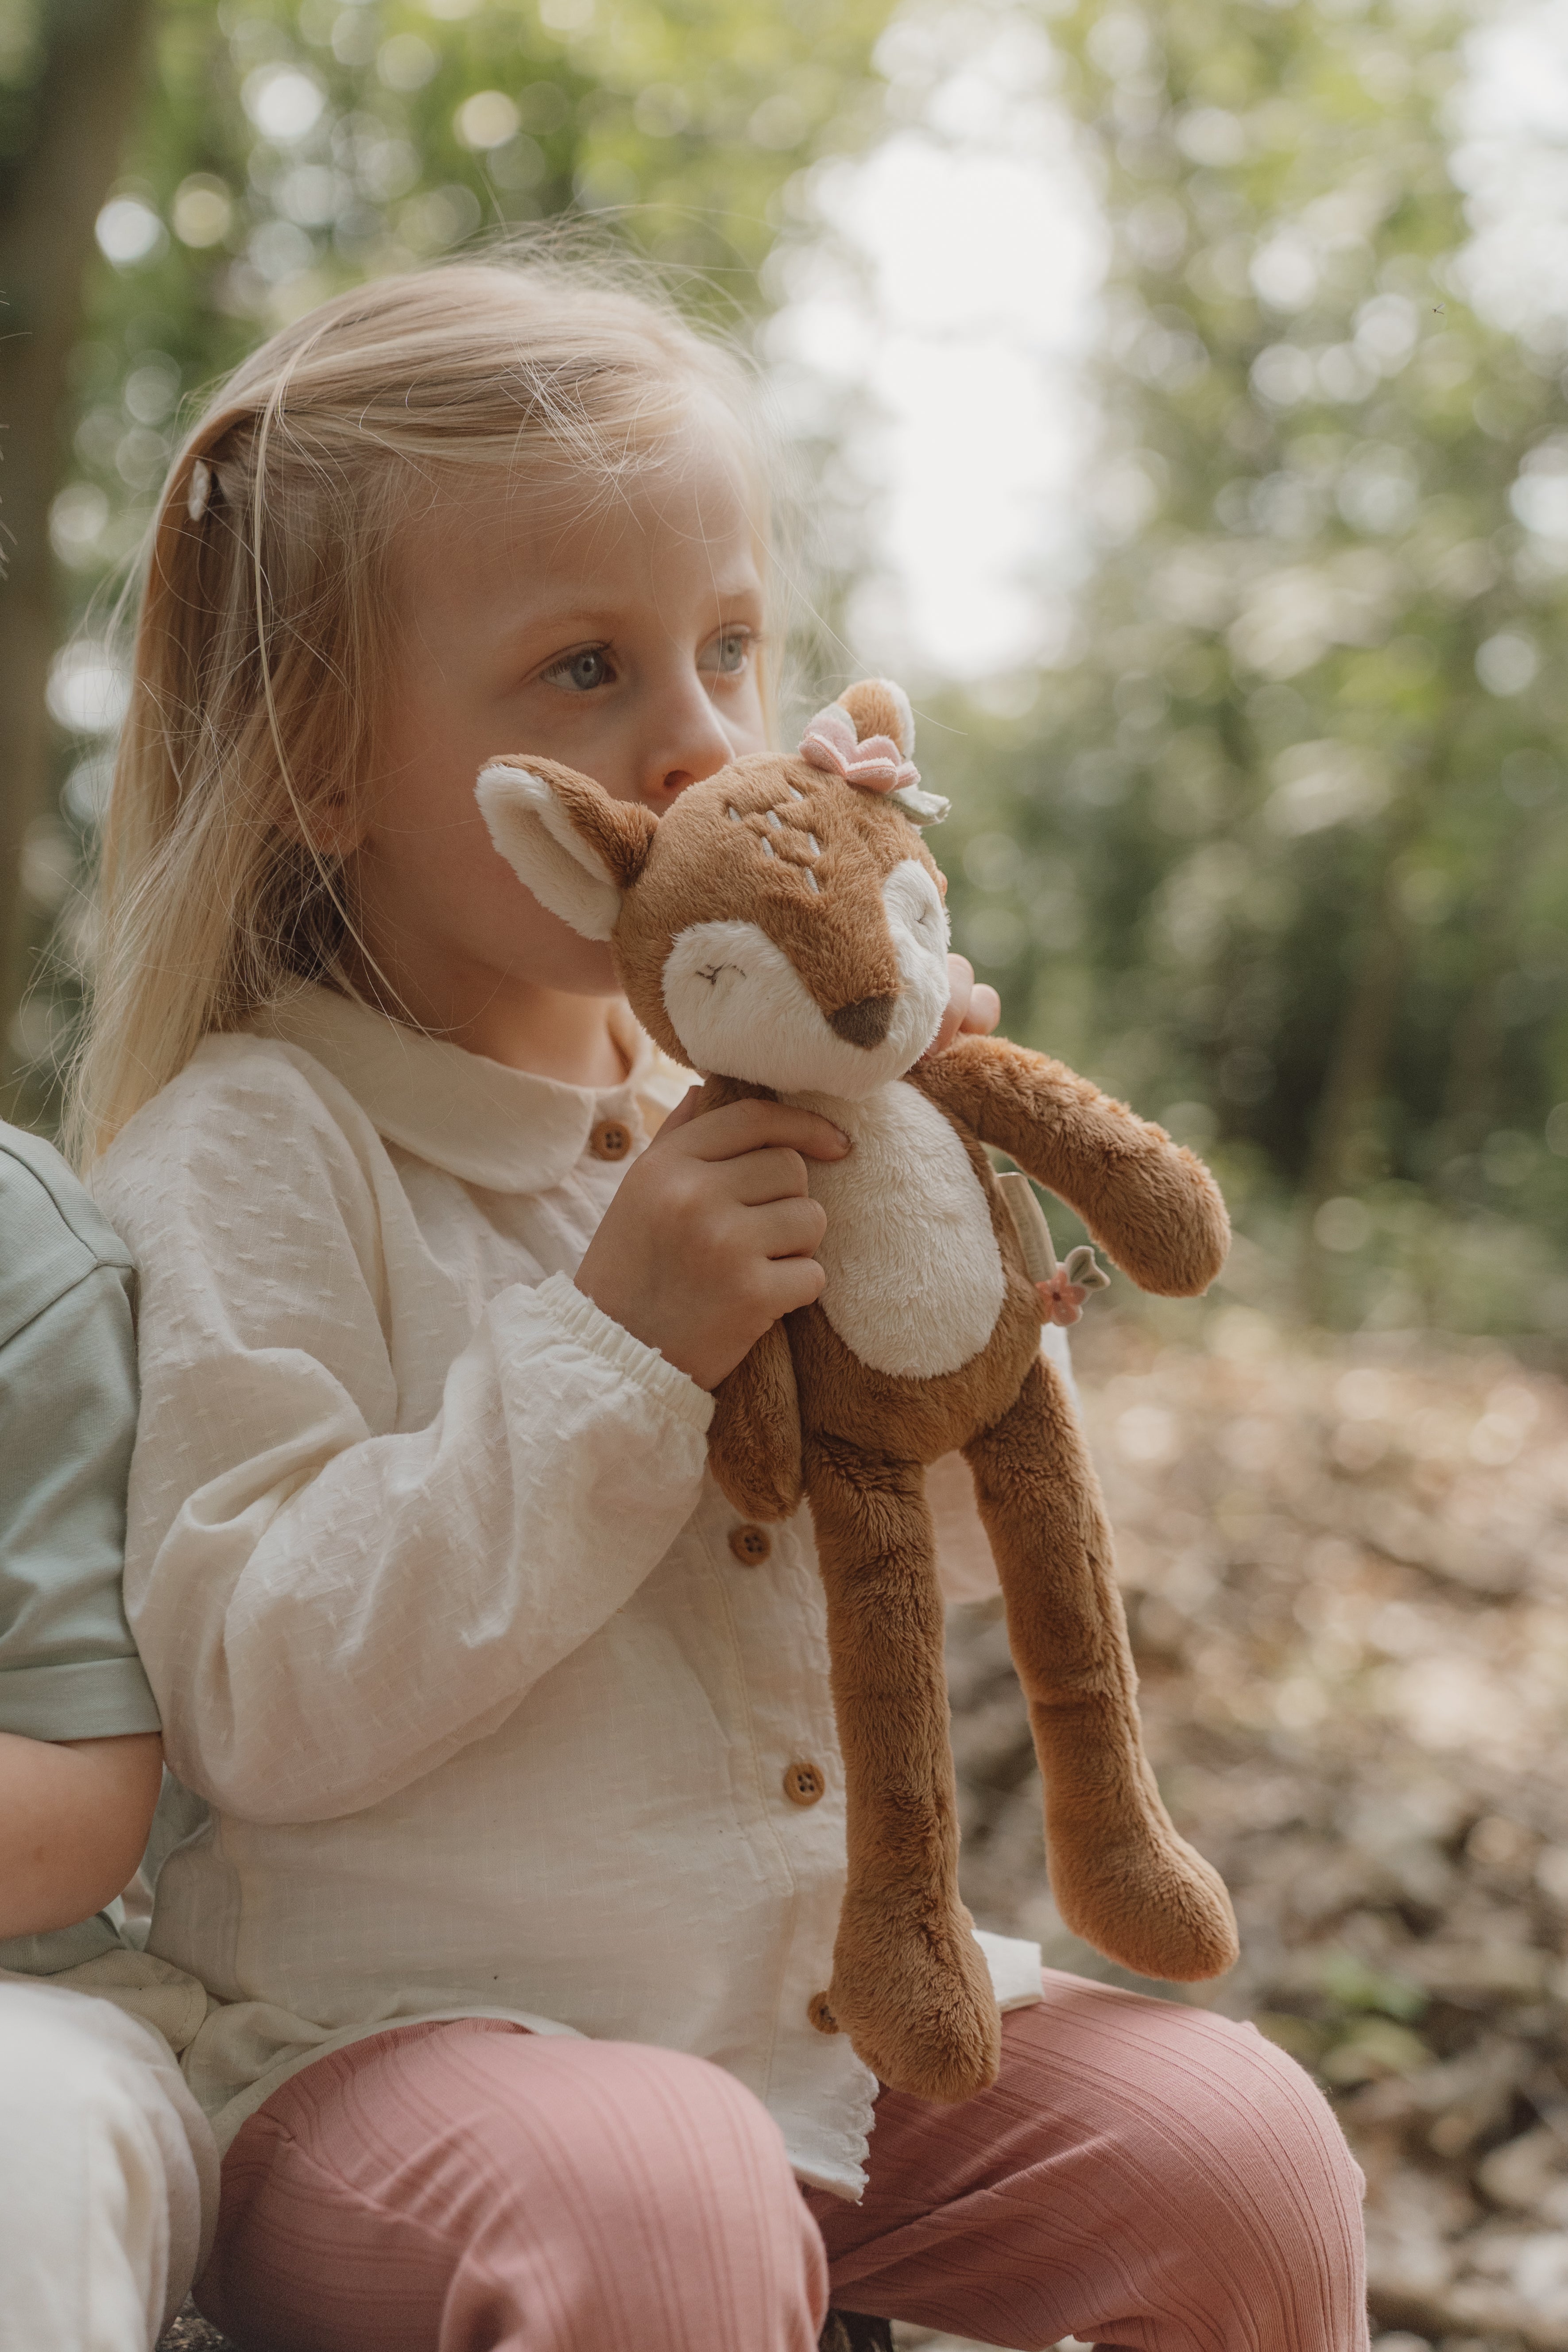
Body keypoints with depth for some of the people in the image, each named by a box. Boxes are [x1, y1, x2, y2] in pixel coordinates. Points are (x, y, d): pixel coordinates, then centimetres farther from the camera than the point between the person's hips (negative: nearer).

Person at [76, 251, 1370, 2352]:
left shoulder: (720, 1096, 7)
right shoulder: (251, 1145, -12)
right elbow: (260, 1703, -20)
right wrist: (613, 1350, -25)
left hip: (822, 2004, 6)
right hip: (407, 2051, -6)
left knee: (1240, 2147, -9)